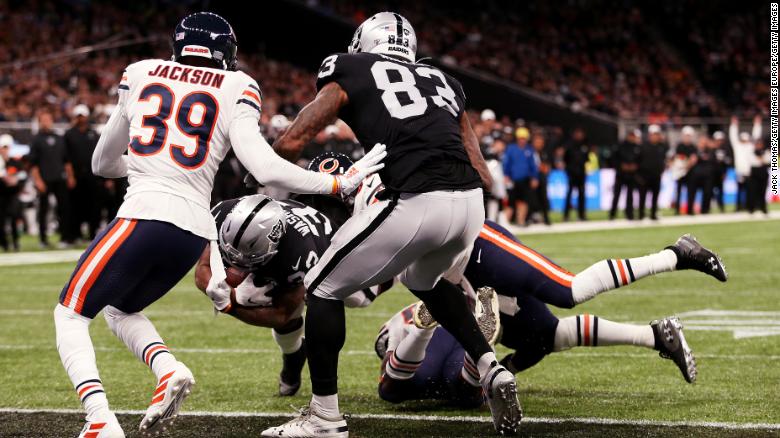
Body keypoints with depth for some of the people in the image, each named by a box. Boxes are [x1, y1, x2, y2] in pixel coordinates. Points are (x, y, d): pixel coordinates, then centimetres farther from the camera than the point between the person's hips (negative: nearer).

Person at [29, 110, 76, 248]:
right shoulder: (36, 140, 1)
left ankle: (66, 237, 3)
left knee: (64, 207, -2)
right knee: (43, 209, 2)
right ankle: (43, 240, 9)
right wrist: (38, 180, -12)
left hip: (60, 179, 4)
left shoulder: (59, 138, 15)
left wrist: (70, 177, 11)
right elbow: (33, 163, -4)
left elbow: (66, 160, 18)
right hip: (44, 180, -4)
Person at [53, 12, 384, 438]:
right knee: (120, 310, 27)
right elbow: (268, 171, -4)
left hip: (143, 216, -3)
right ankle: (168, 369, -2)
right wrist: (341, 184, 5)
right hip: (194, 231, 3)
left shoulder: (139, 75, 14)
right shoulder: (234, 90, 8)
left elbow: (102, 163, 25)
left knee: (71, 314, 10)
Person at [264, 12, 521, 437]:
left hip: (417, 204, -6)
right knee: (423, 280, 37)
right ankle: (491, 370, 25)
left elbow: (290, 144, 9)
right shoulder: (442, 81, 28)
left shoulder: (350, 75, 15)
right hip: (470, 202, 6)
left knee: (323, 289, 13)